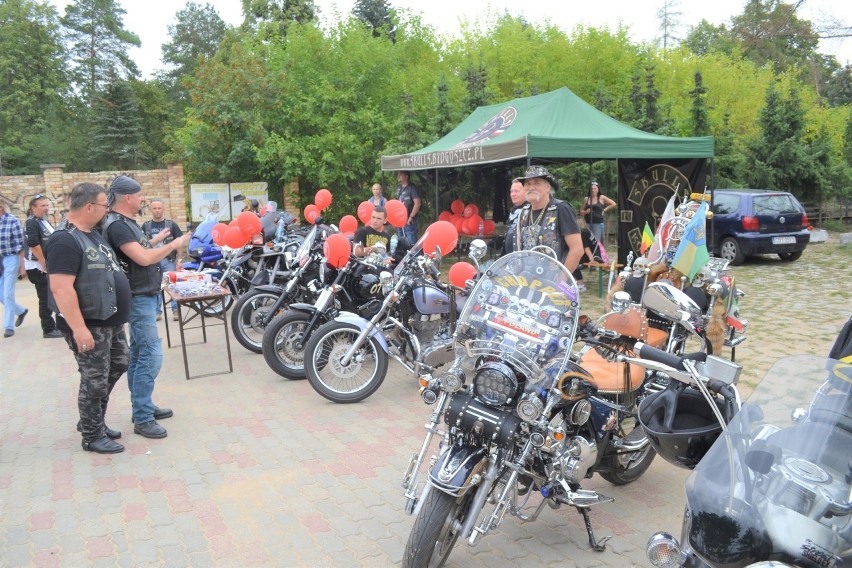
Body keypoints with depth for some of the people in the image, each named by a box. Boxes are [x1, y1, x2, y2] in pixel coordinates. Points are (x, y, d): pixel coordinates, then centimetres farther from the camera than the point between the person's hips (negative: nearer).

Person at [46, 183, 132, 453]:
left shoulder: (93, 234, 10)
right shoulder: (65, 241, -21)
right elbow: (61, 288, -27)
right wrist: (78, 328, -28)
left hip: (110, 321, 10)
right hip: (89, 325, -10)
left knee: (117, 367, 20)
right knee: (95, 381, 1)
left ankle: (92, 421, 35)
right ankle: (93, 436, 18)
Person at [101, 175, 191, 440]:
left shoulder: (126, 222, 14)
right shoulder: (116, 225, -18)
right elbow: (143, 258, -25)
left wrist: (168, 247, 6)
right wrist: (173, 245, -16)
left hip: (144, 296, 11)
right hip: (138, 298, -11)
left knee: (138, 355, 15)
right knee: (151, 356, -11)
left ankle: (143, 406, 25)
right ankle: (142, 419, -5)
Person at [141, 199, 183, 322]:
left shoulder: (171, 224, 2)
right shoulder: (145, 226, 6)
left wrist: (179, 260, -3)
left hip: (169, 260, -2)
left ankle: (176, 310, 5)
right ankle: (157, 311, 14)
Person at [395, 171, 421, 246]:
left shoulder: (412, 188, -10)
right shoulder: (399, 188, 14)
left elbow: (417, 203, -17)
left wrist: (411, 217, -19)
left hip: (409, 221, -8)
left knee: (411, 243, -8)